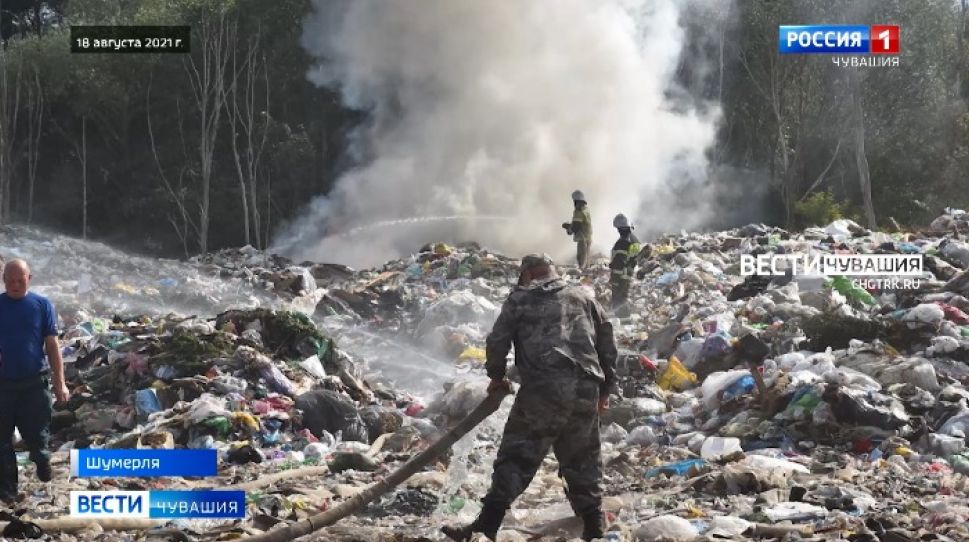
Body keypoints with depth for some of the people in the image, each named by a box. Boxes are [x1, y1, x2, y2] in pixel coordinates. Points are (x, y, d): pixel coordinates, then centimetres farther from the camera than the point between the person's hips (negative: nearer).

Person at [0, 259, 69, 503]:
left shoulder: (42, 305, -1)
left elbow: (52, 345, 1)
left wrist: (59, 382, -2)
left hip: (35, 381, -1)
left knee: (37, 433, 5)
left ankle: (41, 457, 39)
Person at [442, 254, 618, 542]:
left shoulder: (520, 299, 10)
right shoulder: (584, 297, 22)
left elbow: (497, 340, 5)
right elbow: (607, 343, 20)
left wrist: (496, 376, 21)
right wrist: (605, 389, 26)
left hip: (542, 389, -4)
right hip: (586, 390, 4)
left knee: (517, 456, -3)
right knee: (583, 460, 16)